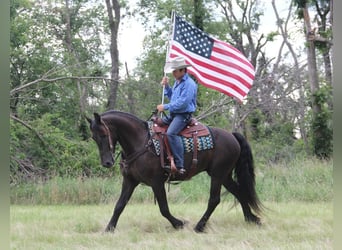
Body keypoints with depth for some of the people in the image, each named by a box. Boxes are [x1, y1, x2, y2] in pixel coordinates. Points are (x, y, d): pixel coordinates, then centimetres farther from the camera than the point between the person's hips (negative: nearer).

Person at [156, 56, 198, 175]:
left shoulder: (189, 84, -15)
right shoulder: (177, 82, 16)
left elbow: (182, 102, -23)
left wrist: (165, 107, -18)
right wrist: (166, 86, 11)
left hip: (183, 115, -11)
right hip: (173, 114, 11)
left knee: (171, 133, -31)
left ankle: (180, 165, -34)